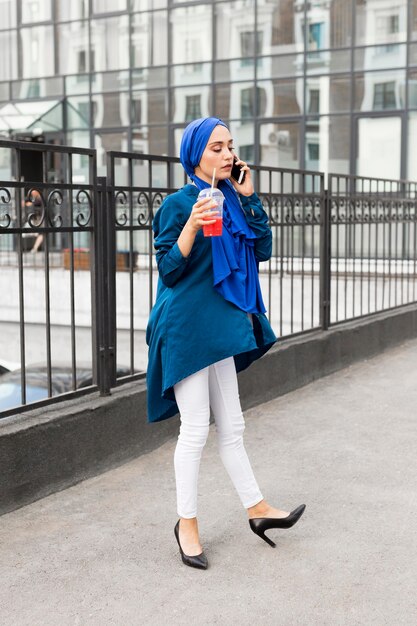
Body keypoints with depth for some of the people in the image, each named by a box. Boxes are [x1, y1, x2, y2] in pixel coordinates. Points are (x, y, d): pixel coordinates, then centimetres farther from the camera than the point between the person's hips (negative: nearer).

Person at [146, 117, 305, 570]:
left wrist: (249, 198, -2)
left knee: (231, 427, 15)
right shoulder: (178, 204, -10)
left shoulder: (231, 201, 9)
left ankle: (256, 509, 25)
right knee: (196, 428, -2)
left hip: (219, 326, 7)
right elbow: (168, 271, -12)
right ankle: (186, 523, 13)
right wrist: (192, 225, -26)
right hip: (185, 328, -7)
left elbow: (262, 251, 5)